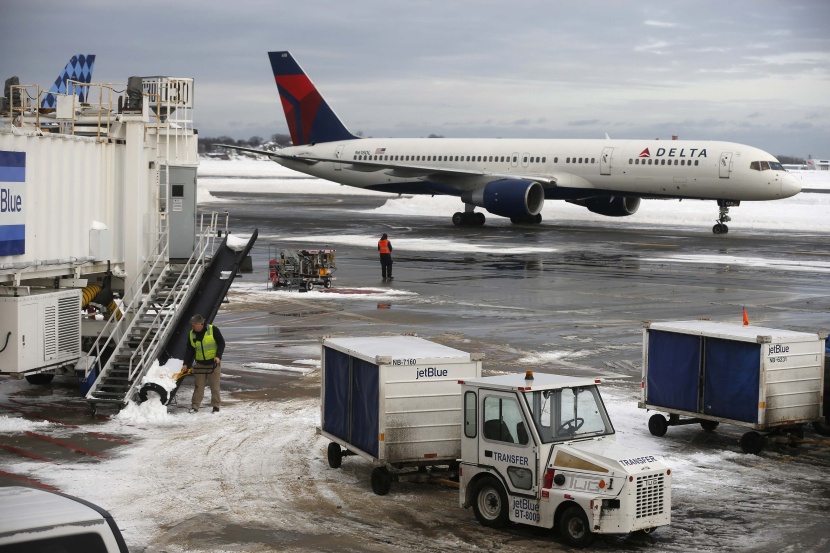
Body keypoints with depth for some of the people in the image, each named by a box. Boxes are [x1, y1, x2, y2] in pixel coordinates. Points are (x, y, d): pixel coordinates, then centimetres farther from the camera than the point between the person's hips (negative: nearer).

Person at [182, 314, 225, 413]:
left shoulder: (213, 330, -12)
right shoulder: (192, 334, 1)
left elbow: (221, 343, -8)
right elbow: (190, 350, 4)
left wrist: (218, 356, -19)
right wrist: (186, 364, -4)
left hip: (213, 363, -3)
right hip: (200, 364, 3)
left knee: (214, 386, 2)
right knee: (199, 386, 4)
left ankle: (216, 406, 12)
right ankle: (195, 406, 8)